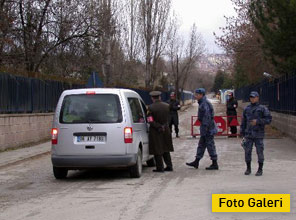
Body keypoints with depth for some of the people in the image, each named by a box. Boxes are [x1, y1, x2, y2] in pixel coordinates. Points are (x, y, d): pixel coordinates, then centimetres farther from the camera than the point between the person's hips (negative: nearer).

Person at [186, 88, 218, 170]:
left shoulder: (205, 104, -19)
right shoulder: (202, 103, 14)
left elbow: (207, 118, -24)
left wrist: (204, 130, -24)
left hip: (208, 129, -11)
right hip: (205, 129, 11)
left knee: (210, 145, -4)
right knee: (201, 144, 15)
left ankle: (214, 164, 2)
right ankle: (196, 162, 22)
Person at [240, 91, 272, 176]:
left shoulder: (262, 108, 0)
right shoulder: (246, 109, 12)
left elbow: (268, 119, -5)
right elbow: (243, 122, 16)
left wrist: (257, 121, -15)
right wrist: (242, 133, 12)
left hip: (258, 135, -3)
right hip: (248, 134, 3)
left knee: (260, 152, -1)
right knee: (247, 152, 3)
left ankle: (260, 169, 10)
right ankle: (248, 168, 16)